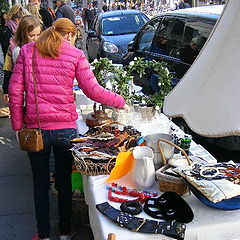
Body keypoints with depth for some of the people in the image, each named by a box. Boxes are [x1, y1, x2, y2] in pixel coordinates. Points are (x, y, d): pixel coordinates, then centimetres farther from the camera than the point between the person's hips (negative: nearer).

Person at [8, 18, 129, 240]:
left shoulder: (27, 51, 3)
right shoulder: (75, 55, -1)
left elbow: (15, 90, -2)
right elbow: (93, 90, -5)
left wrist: (17, 124, 4)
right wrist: (120, 101, 9)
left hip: (36, 127, 1)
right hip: (65, 127, 0)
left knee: (40, 182, 15)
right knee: (64, 181, 17)